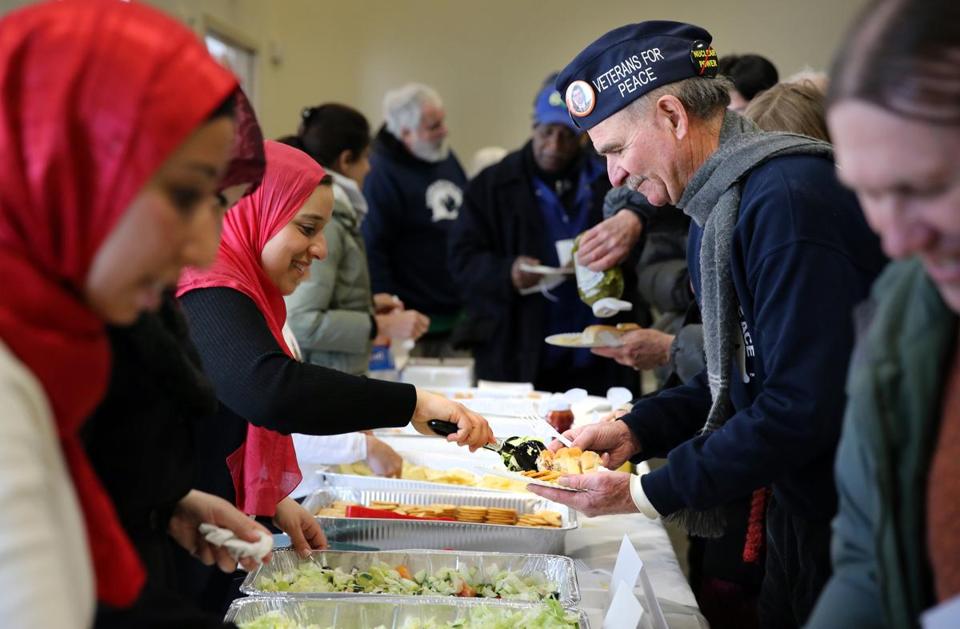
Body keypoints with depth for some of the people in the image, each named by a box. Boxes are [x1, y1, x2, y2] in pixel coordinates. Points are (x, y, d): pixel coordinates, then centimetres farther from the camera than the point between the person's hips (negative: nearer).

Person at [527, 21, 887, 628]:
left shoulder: (790, 200, -24)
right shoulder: (721, 203, 8)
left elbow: (803, 407, -27)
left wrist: (649, 495, -20)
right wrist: (636, 429, 2)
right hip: (803, 509, 9)